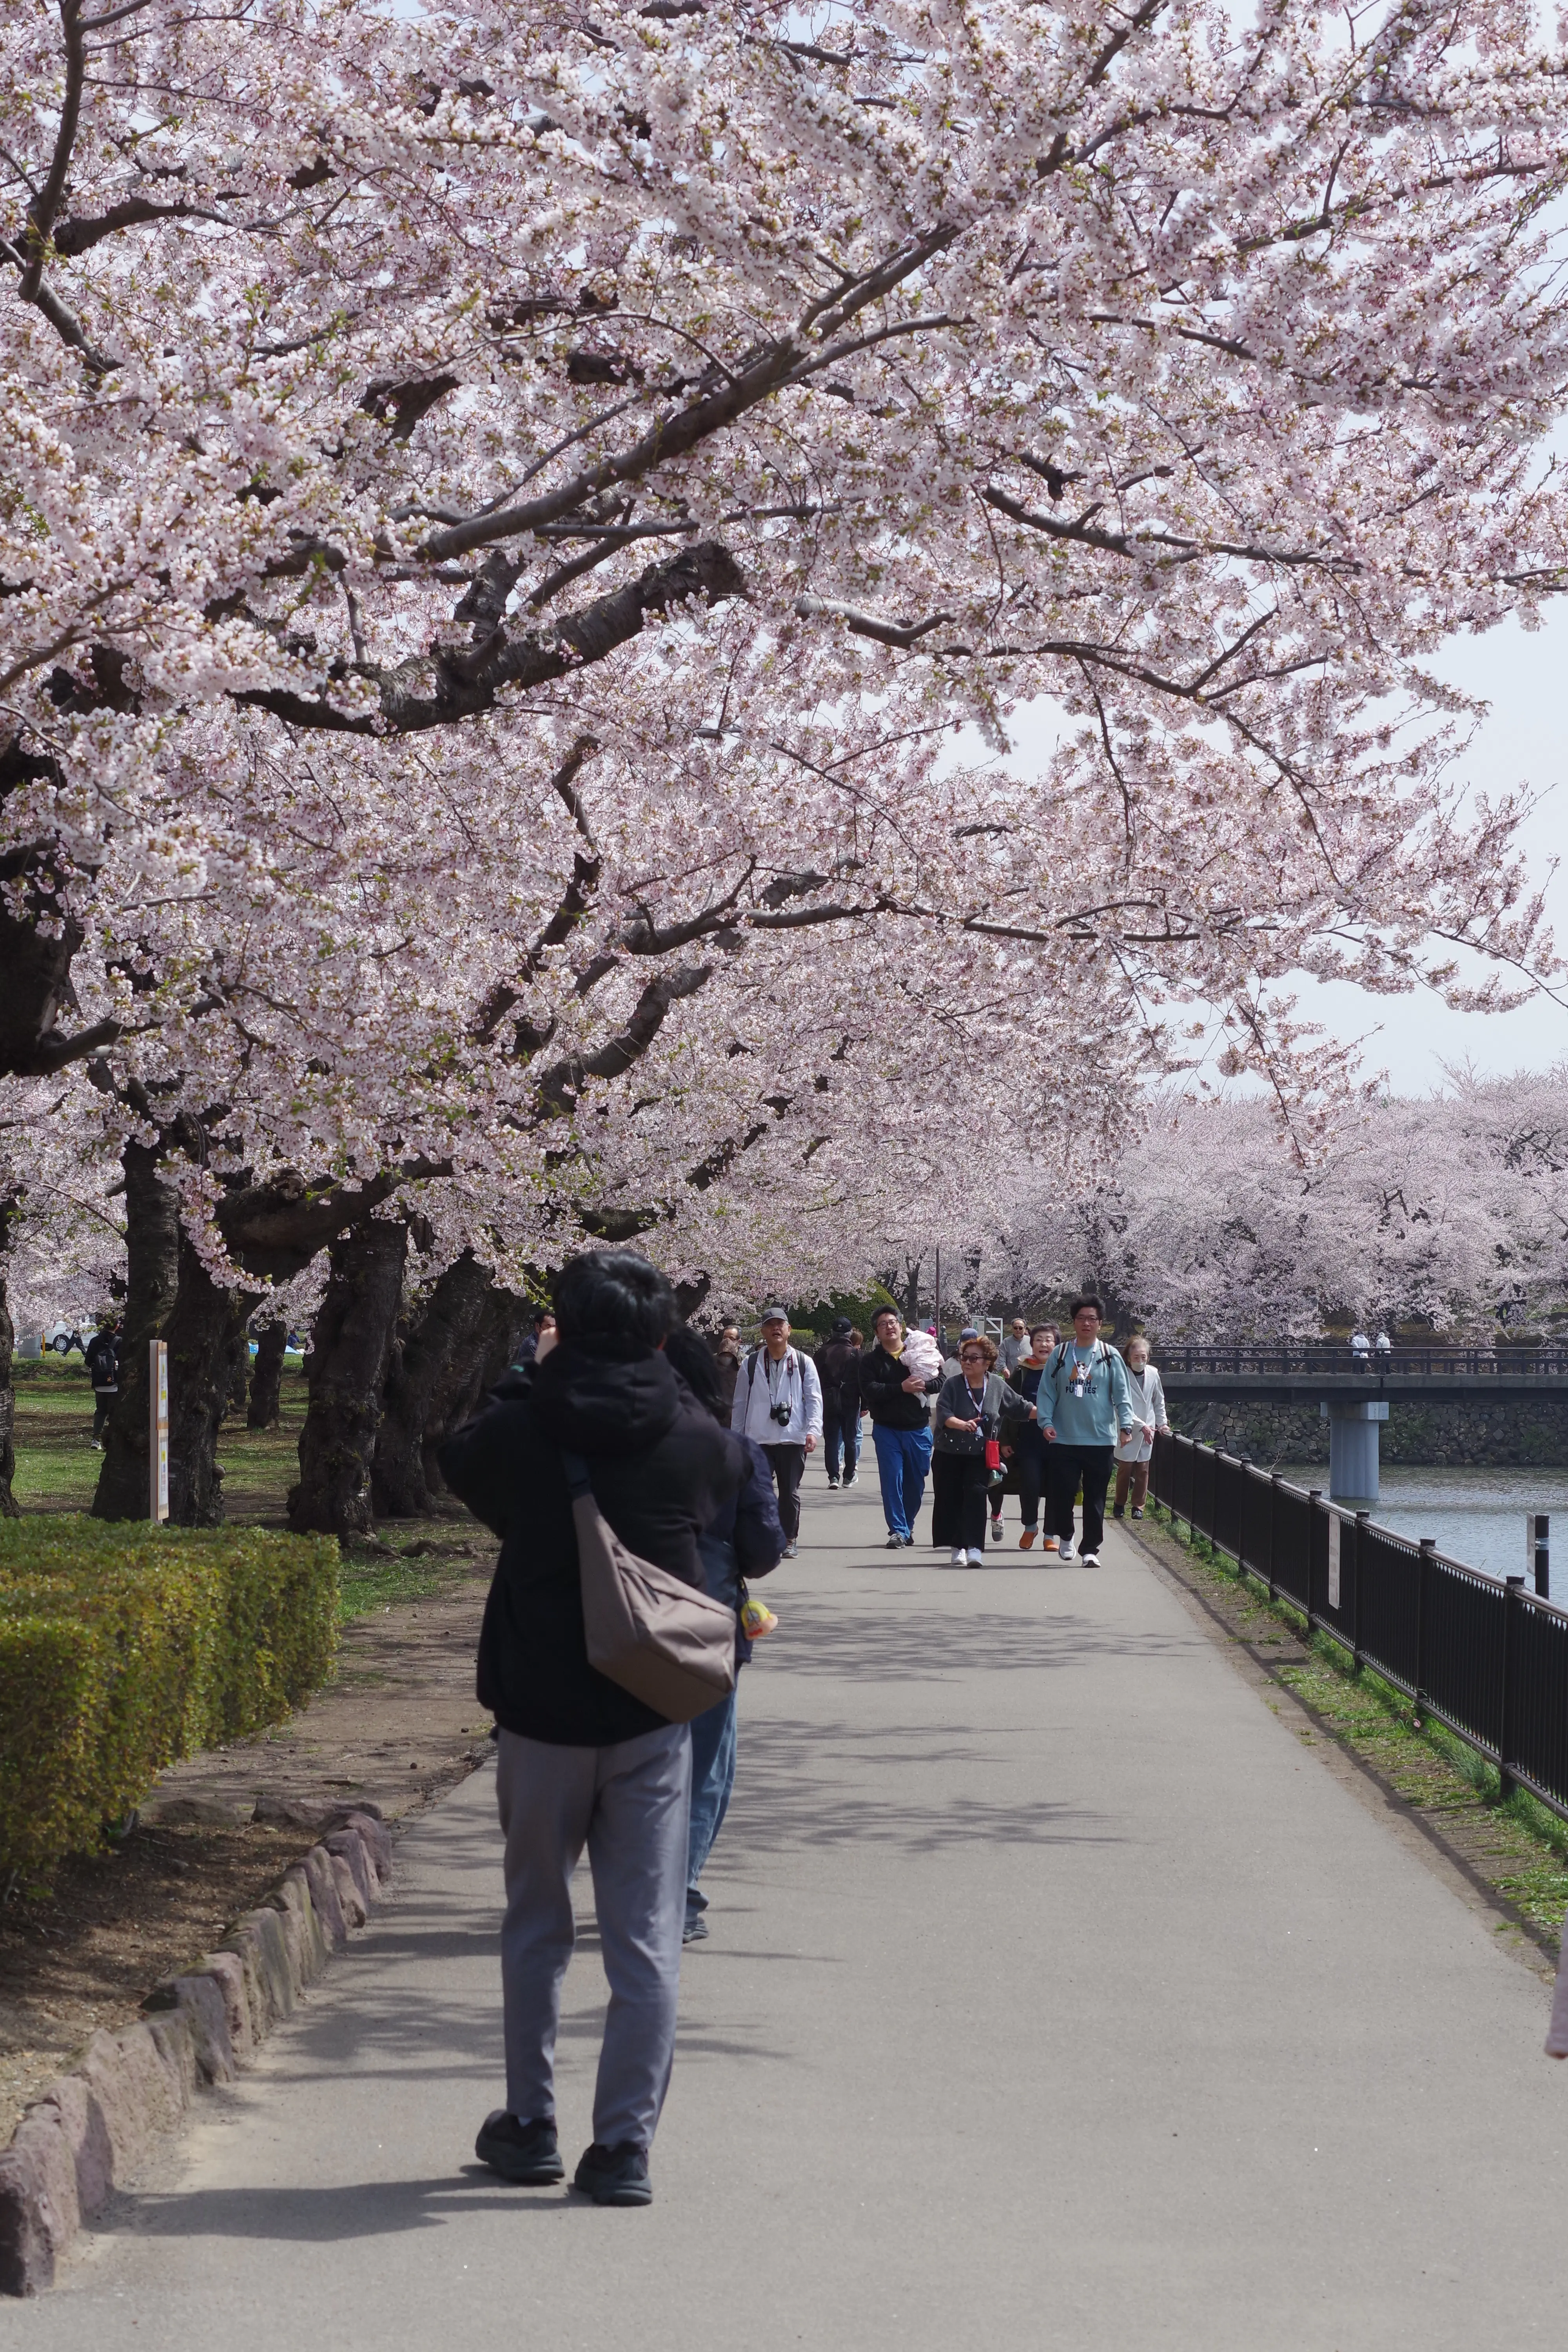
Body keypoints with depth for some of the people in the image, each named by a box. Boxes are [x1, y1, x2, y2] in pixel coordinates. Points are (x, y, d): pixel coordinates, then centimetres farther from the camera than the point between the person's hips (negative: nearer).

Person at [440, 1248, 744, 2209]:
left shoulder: (517, 1430, -8)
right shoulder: (694, 1437, -6)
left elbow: (458, 1464, 12)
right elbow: (739, 1484, 16)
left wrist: (523, 1388, 16)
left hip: (541, 1711, 0)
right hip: (652, 1718, 0)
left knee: (536, 1927, 16)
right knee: (646, 1941, 4)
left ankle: (531, 2127, 23)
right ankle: (624, 2147, 3)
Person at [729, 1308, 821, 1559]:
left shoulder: (804, 1364, 5)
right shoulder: (751, 1364, 6)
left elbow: (814, 1400, 4)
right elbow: (740, 1403, 10)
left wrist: (813, 1430, -9)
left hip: (793, 1438, 0)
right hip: (758, 1439, 0)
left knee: (790, 1491, 7)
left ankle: (790, 1539, 17)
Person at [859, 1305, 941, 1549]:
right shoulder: (871, 1360, 2)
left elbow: (940, 1381, 2)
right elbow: (869, 1390, -13)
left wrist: (922, 1385, -19)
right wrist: (902, 1388, -21)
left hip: (919, 1429, 2)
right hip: (887, 1430, -2)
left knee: (916, 1482, 8)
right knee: (892, 1480, -8)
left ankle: (908, 1526, 25)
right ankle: (898, 1531, -4)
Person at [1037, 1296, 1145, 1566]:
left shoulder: (1110, 1357, 3)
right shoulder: (1060, 1355, 5)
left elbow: (1122, 1394, 0)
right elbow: (1047, 1392, 5)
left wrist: (1125, 1424, -11)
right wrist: (1046, 1421, -8)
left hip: (1101, 1440, -1)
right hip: (1064, 1440, 1)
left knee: (1095, 1498, 3)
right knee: (1062, 1493, 1)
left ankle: (1091, 1549, 11)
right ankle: (1065, 1537, 26)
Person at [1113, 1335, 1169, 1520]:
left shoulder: (1153, 1374, 0)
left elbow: (1159, 1401, 14)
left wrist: (1162, 1422, 11)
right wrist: (1141, 1426, -20)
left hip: (1147, 1431, 4)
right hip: (1127, 1431, -4)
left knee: (1143, 1469, 7)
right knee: (1125, 1468, 0)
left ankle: (1138, 1506, 16)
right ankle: (1120, 1504, 16)